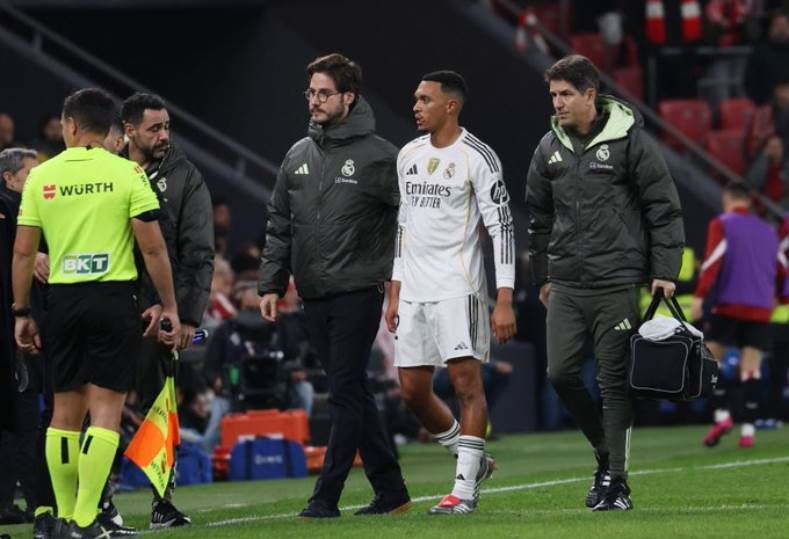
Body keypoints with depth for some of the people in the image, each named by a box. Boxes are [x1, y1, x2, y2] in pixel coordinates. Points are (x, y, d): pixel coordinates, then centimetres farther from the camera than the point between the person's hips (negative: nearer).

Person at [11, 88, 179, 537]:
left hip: (63, 298, 3)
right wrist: (169, 306, 2)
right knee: (106, 408, -4)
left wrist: (22, 312, 13)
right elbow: (153, 248, -6)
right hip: (114, 298, -3)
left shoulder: (41, 176, 4)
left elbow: (23, 252, 5)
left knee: (66, 409, 13)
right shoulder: (127, 173, -3)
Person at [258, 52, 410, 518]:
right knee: (354, 393, 10)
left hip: (358, 292, -6)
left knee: (346, 394, -8)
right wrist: (271, 283, 9)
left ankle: (327, 496, -8)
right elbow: (280, 227, 16)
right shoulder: (298, 157, 13)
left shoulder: (378, 156, -5)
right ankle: (390, 490, 17)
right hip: (315, 297, 6)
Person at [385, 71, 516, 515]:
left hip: (457, 288, -7)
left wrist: (505, 300, -16)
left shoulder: (477, 157, -8)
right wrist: (395, 294, 18)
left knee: (467, 382, -9)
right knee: (413, 391, 7)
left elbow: (502, 227, -10)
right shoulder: (409, 156, 14)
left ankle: (465, 488, -5)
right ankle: (473, 461, 24)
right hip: (414, 291, 8)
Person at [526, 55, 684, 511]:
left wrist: (664, 272, -7)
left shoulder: (629, 140, -5)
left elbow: (664, 208, -3)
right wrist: (543, 276, 19)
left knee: (615, 380, -2)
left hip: (618, 285, -5)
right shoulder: (550, 148, 10)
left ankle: (616, 478, 4)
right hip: (566, 286, 5)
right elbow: (539, 216, 20)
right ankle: (607, 451, 19)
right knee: (561, 373, -2)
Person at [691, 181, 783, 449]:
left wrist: (700, 296, -17)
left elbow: (712, 261, -12)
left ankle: (722, 415, -10)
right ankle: (748, 429, -5)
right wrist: (779, 298, 38)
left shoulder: (721, 225, 2)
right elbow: (781, 269, 20)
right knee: (752, 368, 2)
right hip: (761, 308, 4)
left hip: (729, 305, -4)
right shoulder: (768, 231, 16)